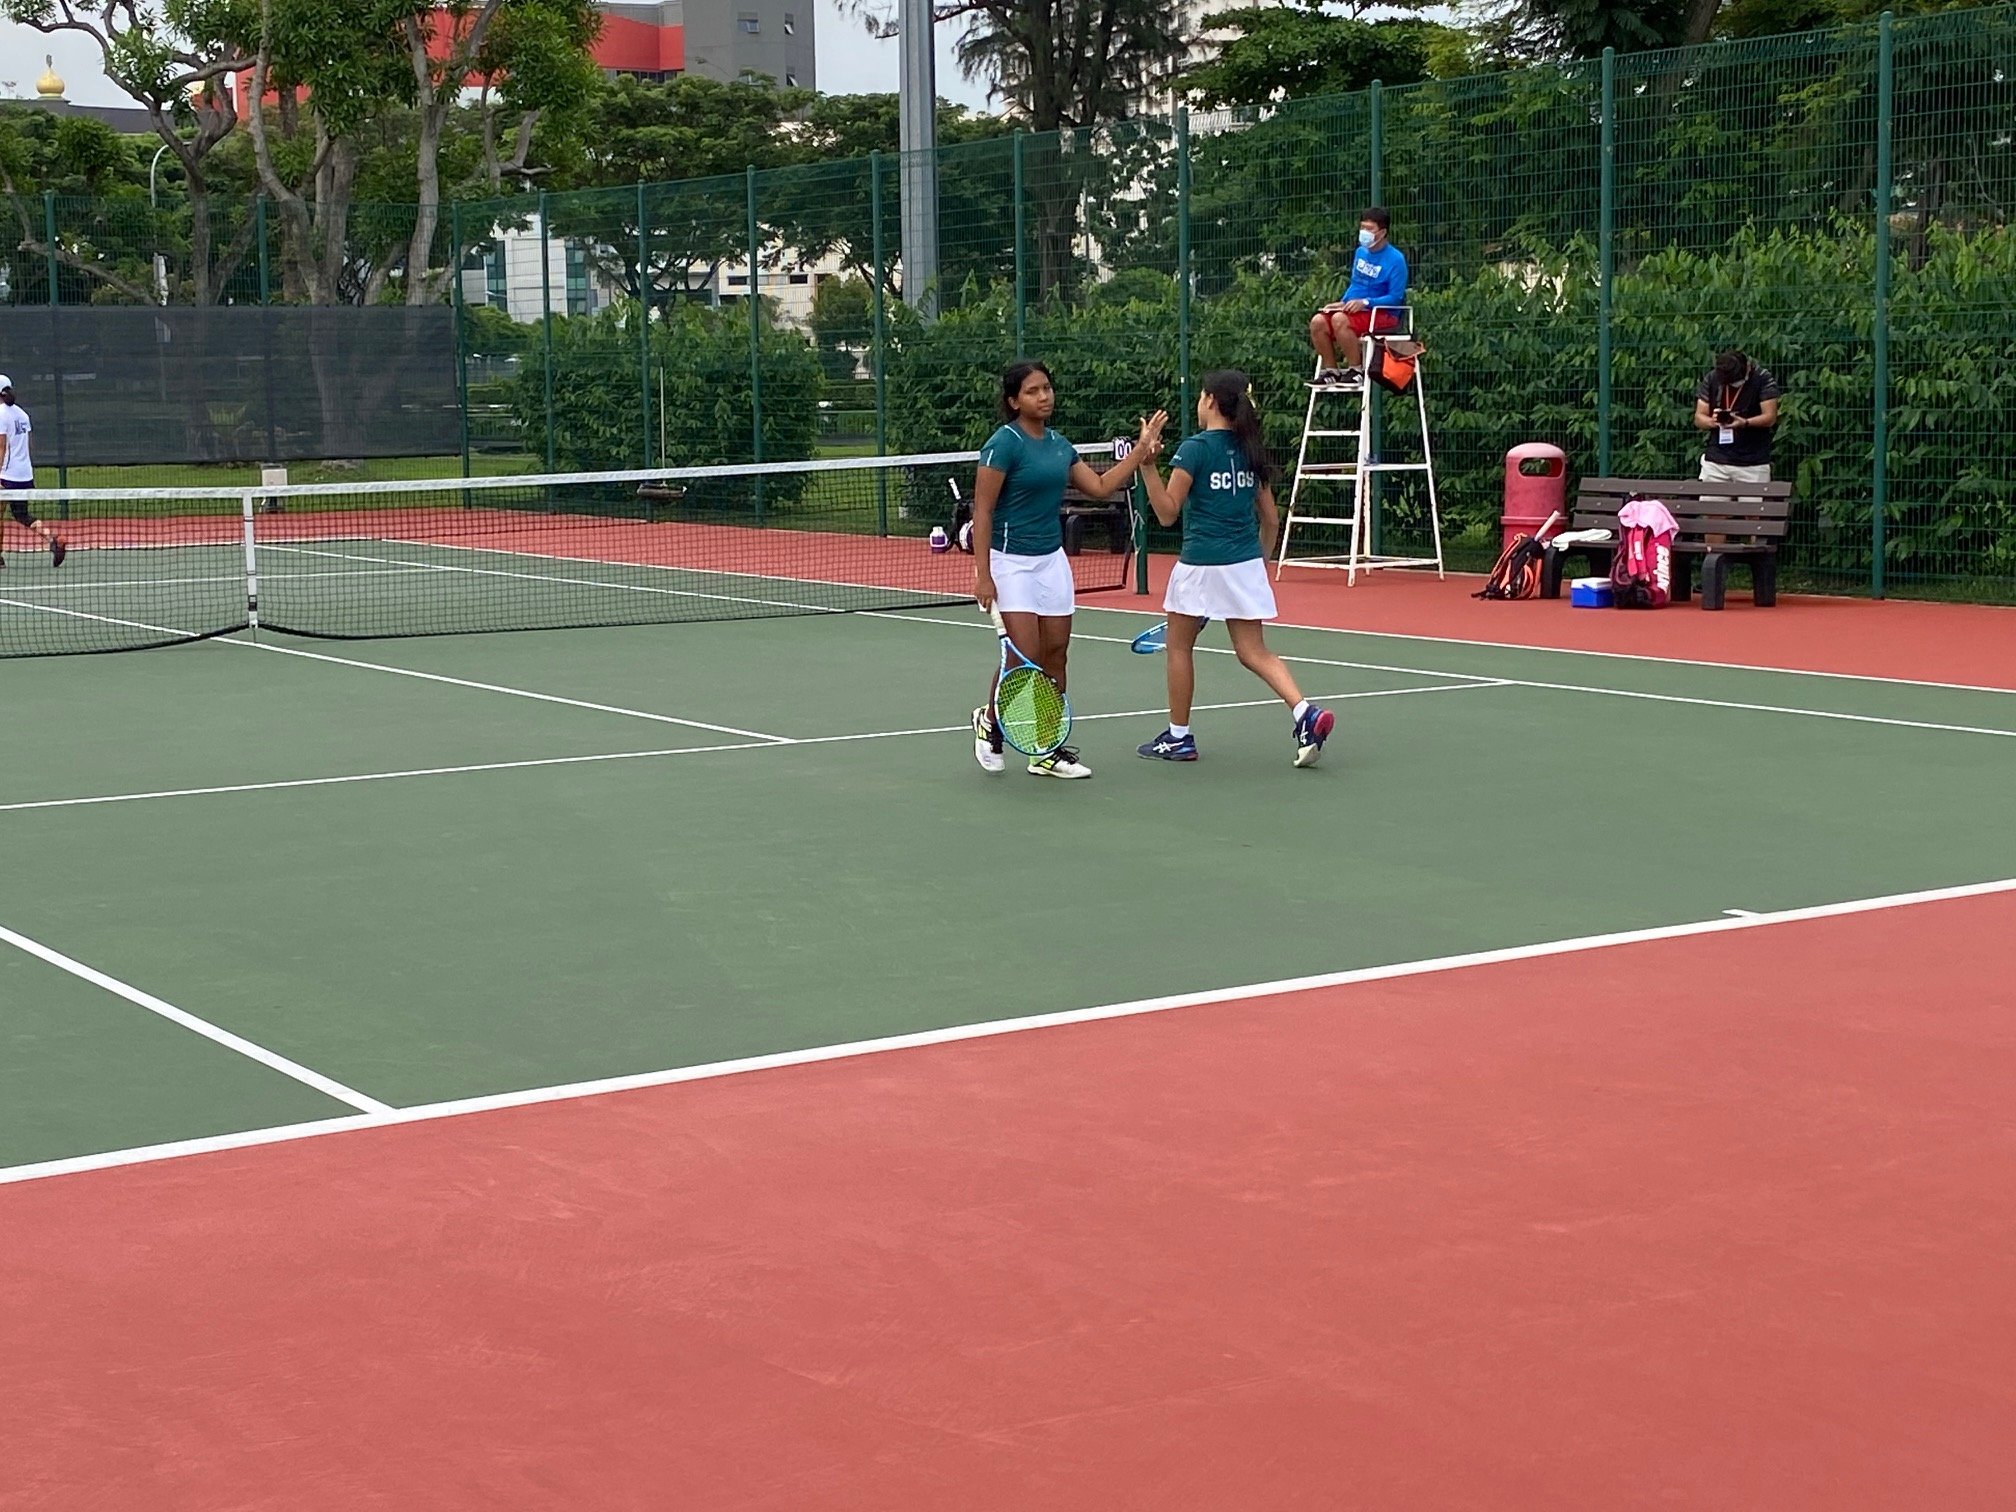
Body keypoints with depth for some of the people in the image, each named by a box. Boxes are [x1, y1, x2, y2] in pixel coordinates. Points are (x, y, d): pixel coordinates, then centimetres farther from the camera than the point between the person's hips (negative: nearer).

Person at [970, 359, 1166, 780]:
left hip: (1052, 559, 7)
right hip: (1011, 560, -7)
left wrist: (1141, 450, 6)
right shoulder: (1003, 444, -12)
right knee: (1025, 655, -11)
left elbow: (1101, 487, 12)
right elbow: (982, 511, -14)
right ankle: (989, 720, 17)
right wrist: (982, 574, -18)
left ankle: (1048, 750, 11)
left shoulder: (1058, 444, 10)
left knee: (1056, 654, 4)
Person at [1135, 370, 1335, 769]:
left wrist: (1148, 466, -16)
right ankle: (1306, 713, -14)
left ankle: (1178, 738, 19)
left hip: (1201, 566, -6)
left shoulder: (1194, 449, -11)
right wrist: (1260, 560, 26)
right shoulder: (1251, 451, 8)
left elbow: (1168, 513, -12)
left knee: (1179, 646, 13)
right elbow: (1270, 520, 12)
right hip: (1247, 564, 6)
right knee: (1254, 652, 8)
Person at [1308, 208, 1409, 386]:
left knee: (1340, 319, -34)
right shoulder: (1360, 252, 13)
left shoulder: (1395, 259, -9)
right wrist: (1343, 303, 6)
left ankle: (1357, 370, -22)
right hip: (1353, 309, 7)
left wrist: (1365, 302, -22)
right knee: (1318, 321, -18)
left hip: (1383, 314, -7)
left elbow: (1396, 298, -13)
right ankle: (1331, 370, -8)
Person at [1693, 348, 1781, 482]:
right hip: (1715, 462, 3)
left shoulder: (1763, 379, -6)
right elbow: (1699, 418, 5)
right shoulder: (1711, 380, 2)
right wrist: (1712, 421, -19)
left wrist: (1745, 423, -29)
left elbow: (1770, 417, -10)